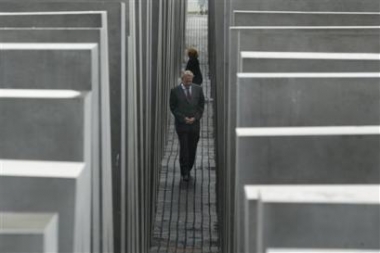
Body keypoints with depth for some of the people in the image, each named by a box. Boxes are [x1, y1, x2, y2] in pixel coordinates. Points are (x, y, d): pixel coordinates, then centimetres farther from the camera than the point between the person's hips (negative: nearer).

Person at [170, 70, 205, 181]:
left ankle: (188, 169, 21)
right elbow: (173, 108, -1)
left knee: (192, 149, 6)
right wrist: (183, 118, -11)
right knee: (184, 148, -7)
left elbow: (201, 105, 7)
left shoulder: (198, 89, 5)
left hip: (194, 123, 3)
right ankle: (185, 173, -2)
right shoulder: (175, 91, -3)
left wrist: (195, 118, -6)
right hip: (181, 124, -3)